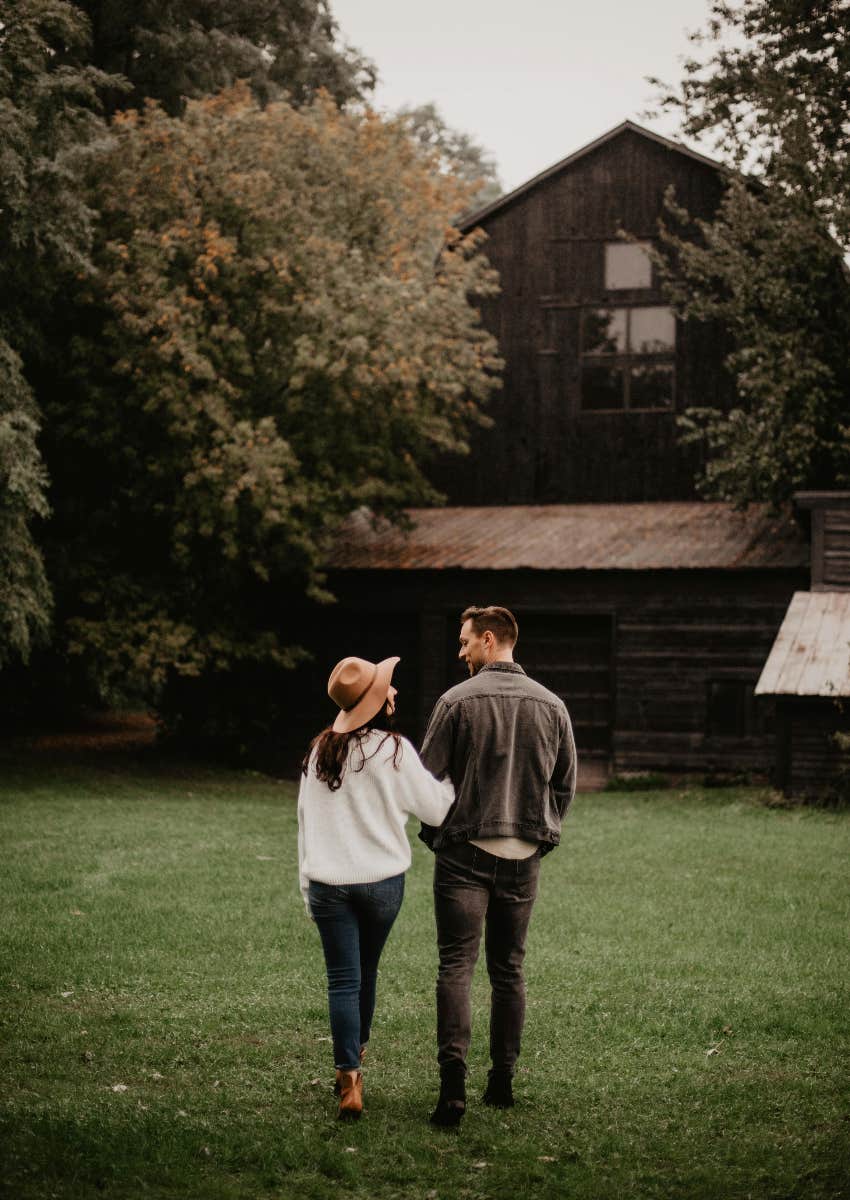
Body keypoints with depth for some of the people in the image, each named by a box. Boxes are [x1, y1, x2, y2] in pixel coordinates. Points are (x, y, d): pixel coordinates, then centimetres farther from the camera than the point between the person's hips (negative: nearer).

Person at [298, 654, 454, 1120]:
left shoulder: (319, 752, 3)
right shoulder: (393, 750, -10)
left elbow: (305, 819, 9)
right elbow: (436, 807, -3)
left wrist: (307, 884, 15)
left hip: (327, 883, 2)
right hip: (382, 880, -2)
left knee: (343, 980, 1)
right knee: (366, 971, 18)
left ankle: (349, 1080, -9)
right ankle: (356, 1053, 33)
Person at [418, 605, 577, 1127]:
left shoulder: (458, 701, -8)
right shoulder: (552, 705, 5)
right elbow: (566, 784, 10)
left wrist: (436, 831, 10)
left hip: (465, 851, -4)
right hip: (524, 857, 4)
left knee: (456, 966, -5)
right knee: (509, 969, 14)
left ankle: (454, 1084, -16)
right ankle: (503, 1080, 18)